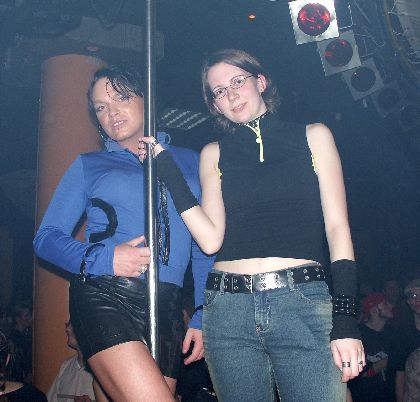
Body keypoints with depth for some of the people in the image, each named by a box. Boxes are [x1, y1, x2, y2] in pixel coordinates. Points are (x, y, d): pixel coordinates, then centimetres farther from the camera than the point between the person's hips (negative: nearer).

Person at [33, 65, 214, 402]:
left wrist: (202, 317, 8)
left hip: (167, 308, 3)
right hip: (104, 297, -3)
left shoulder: (189, 162, 17)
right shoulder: (88, 165, 13)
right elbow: (47, 237, 8)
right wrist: (103, 259, -11)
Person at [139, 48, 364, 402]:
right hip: (230, 308, 2)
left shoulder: (313, 136, 9)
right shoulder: (214, 154, 14)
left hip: (303, 304, -1)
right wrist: (167, 169, 0)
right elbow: (211, 239, 2)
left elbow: (337, 227, 3)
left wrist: (346, 320, -6)